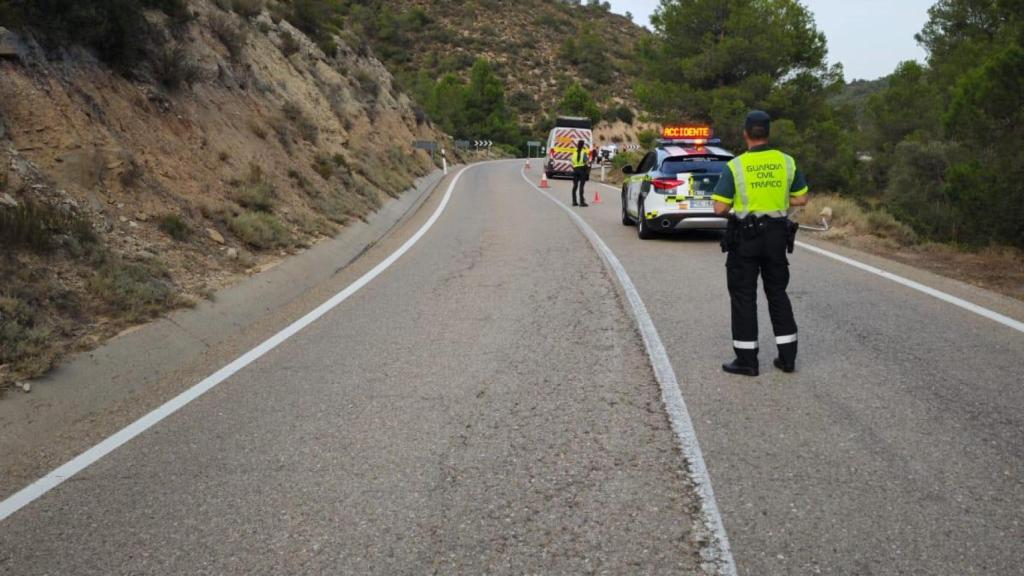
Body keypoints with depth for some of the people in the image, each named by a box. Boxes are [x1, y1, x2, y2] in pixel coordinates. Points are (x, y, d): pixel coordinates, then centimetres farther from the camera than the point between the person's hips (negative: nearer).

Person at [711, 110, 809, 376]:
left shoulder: (735, 166, -11)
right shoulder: (786, 162, 0)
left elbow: (719, 208, -15)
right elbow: (801, 198, 6)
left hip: (744, 237, -4)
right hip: (777, 236, 4)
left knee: (744, 297, 4)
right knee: (778, 294, 14)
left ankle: (746, 359, 7)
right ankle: (787, 356, 17)